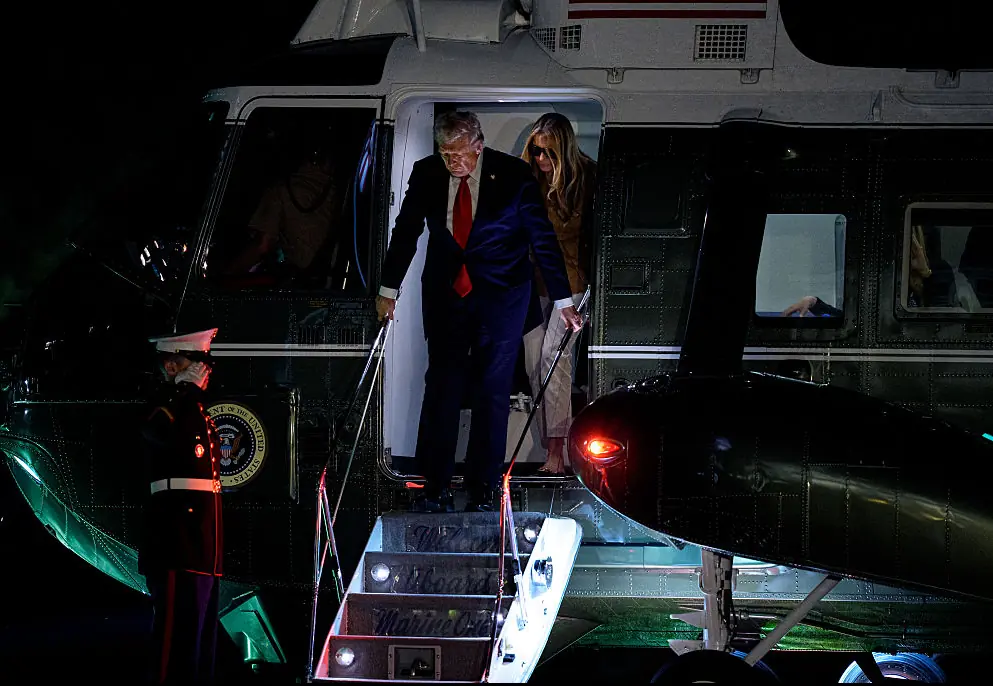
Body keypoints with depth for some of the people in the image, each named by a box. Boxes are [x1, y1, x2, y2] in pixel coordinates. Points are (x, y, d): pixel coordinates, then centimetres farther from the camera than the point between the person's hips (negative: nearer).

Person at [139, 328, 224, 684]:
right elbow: (179, 438, -33)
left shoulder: (192, 408, 21)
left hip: (199, 548, 10)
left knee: (201, 644, 12)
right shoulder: (163, 406, -9)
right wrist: (190, 390, -20)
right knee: (179, 641, -13)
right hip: (178, 548, -10)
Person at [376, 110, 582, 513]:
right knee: (441, 388, -1)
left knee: (491, 392, -1)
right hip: (445, 294, 2)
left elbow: (543, 239, -8)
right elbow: (406, 232, 9)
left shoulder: (513, 175, -12)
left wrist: (563, 302, -9)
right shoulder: (426, 173, -4)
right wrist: (388, 290, 11)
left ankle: (482, 492, 5)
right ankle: (436, 490, 4)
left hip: (500, 296, -2)